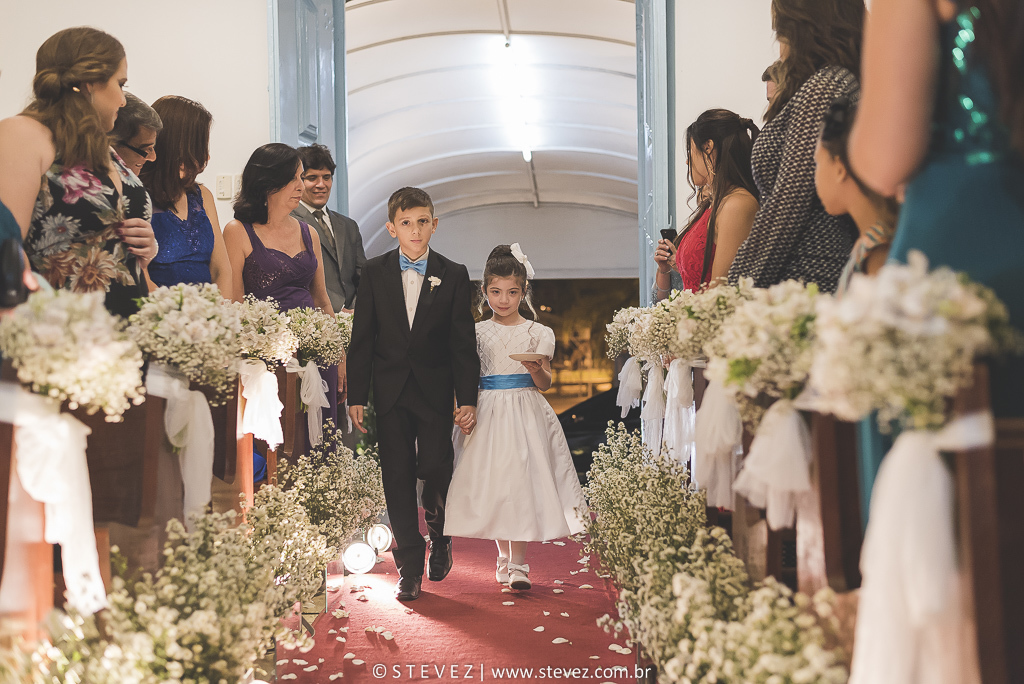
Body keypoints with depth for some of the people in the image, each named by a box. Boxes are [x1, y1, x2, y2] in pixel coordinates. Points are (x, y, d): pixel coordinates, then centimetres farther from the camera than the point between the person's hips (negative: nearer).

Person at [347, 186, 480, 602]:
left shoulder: (453, 276, 2)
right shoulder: (374, 273, 3)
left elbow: (463, 342, 1)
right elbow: (361, 339, 3)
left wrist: (467, 399, -5)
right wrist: (356, 396, -1)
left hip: (435, 391, -1)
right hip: (390, 392, 1)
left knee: (435, 468, -8)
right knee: (398, 478, 2)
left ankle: (440, 537, 24)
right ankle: (409, 568, 12)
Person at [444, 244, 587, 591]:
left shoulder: (538, 334, 2)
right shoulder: (477, 333, 7)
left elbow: (545, 383, 1)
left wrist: (536, 368, -20)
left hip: (525, 414, -2)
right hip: (488, 414, 2)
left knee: (522, 482, -7)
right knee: (492, 485, 4)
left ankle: (518, 563, -2)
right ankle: (504, 557, 19)